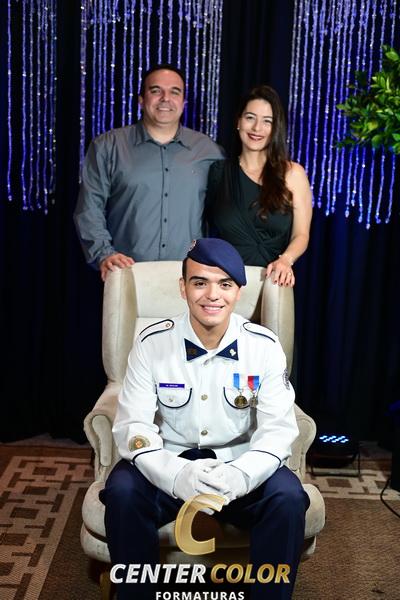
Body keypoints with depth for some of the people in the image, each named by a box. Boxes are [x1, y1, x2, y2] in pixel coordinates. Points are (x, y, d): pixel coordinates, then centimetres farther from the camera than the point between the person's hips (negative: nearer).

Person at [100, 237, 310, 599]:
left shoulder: (265, 346, -8)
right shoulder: (151, 344, -9)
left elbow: (279, 428, -11)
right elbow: (133, 426, -13)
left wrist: (241, 473, -33)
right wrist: (177, 474, -34)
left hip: (240, 470, 1)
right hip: (170, 468, 0)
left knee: (288, 495, -27)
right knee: (123, 490, -28)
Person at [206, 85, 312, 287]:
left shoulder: (292, 173, 0)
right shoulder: (218, 171, 4)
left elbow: (301, 234, -1)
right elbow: (205, 227, 6)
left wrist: (285, 260, -20)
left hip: (272, 279, 0)